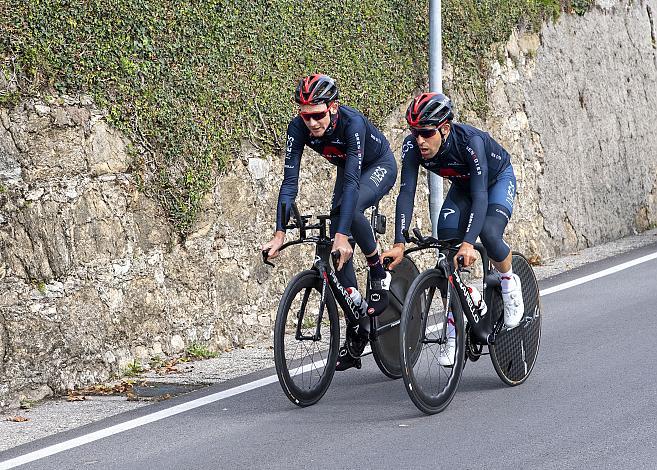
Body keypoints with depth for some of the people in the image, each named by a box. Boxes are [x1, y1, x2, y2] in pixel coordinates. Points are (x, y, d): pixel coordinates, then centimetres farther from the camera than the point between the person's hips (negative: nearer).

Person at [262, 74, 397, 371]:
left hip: (380, 166, -5)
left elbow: (352, 182, -44)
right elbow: (290, 181, -27)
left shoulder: (352, 123, -38)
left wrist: (342, 235, -52)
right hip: (348, 169, 5)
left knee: (350, 208, -36)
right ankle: (356, 333, 2)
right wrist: (279, 234, -37)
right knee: (338, 251, -6)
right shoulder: (299, 128, -25)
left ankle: (380, 274, -12)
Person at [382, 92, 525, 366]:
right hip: (462, 186, 5)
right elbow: (406, 193, -31)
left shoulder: (470, 141, -40)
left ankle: (510, 283, 1)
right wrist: (399, 244, -42)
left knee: (488, 233, -31)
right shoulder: (412, 146, -28)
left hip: (498, 179, -4)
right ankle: (453, 335, -5)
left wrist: (468, 244, -56)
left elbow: (479, 196, -45)